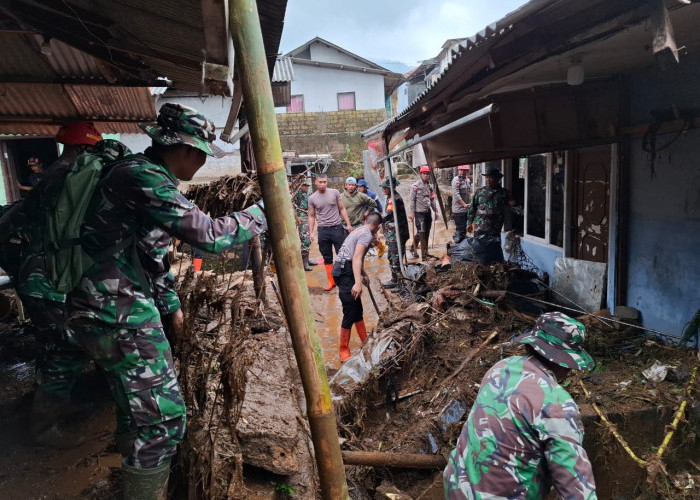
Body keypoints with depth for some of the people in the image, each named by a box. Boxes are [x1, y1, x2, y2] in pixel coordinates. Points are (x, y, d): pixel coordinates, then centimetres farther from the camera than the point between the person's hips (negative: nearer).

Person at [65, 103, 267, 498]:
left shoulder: (149, 176, 13)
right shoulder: (141, 177, -20)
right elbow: (209, 236, -27)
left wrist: (170, 303, 22)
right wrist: (262, 213, -12)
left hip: (119, 304, 11)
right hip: (116, 310, -11)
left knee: (140, 402, 26)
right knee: (161, 415, -7)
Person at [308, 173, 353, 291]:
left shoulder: (334, 192, -1)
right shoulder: (312, 198, 2)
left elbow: (342, 209, 4)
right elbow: (311, 216, 8)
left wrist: (348, 224, -2)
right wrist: (311, 232, 1)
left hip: (337, 228, -1)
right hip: (323, 230, 2)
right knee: (327, 258, 9)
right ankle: (331, 282, 18)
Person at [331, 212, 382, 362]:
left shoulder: (359, 230, 22)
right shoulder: (367, 234, -9)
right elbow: (356, 257, -23)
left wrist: (363, 274, 45)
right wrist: (357, 283, -31)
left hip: (343, 269, 10)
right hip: (345, 272, -10)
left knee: (357, 308, 18)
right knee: (350, 313, -7)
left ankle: (366, 341, 30)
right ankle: (344, 352, 0)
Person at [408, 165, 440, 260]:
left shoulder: (429, 186, 12)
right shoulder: (415, 186, -8)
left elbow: (432, 200, 18)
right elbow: (412, 200, -11)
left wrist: (436, 211, 15)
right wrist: (411, 213, -17)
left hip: (428, 212, 7)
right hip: (419, 213, -7)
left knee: (426, 233, 12)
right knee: (421, 233, -6)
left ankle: (425, 252, 22)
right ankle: (423, 255, -1)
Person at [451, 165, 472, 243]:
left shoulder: (468, 180, 14)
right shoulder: (456, 180, -11)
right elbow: (456, 195, -18)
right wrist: (464, 204, -19)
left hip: (467, 209, 8)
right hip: (459, 209, -8)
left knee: (464, 228, 15)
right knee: (460, 229, -7)